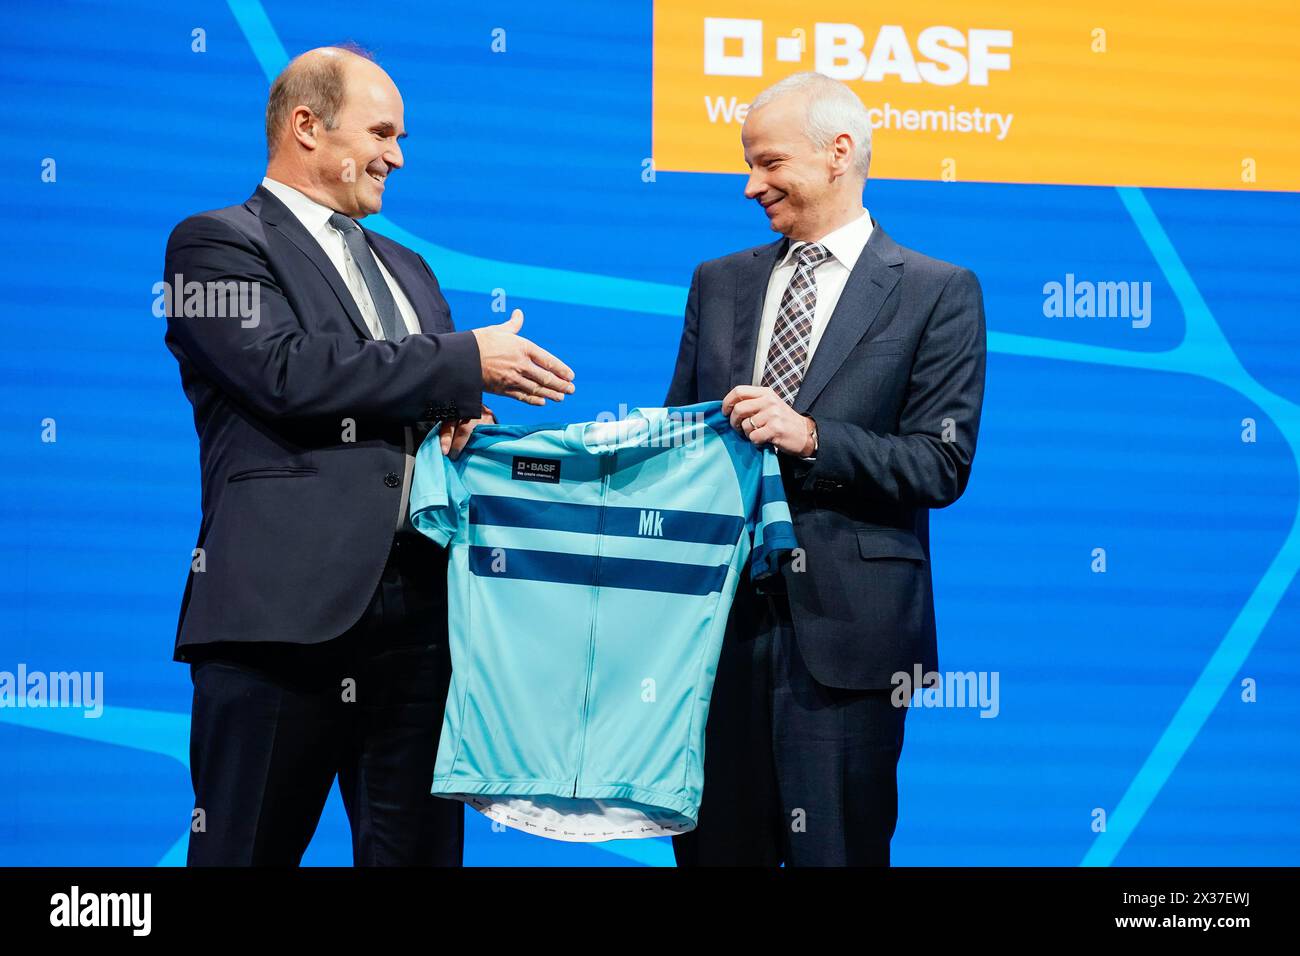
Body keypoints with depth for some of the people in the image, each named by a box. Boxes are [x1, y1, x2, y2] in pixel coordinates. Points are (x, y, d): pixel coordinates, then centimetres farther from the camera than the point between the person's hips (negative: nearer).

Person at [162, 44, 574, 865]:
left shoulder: (406, 268, 24)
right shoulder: (218, 242, 1)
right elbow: (288, 371, -16)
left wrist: (465, 418, 1)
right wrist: (466, 361, -11)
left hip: (419, 606, 7)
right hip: (284, 607, -7)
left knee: (420, 848, 6)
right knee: (251, 850, -2)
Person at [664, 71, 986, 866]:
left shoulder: (938, 293, -1)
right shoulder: (719, 282, 14)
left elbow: (942, 466, -7)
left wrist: (811, 438, -18)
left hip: (845, 622, -4)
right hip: (720, 611, 4)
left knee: (835, 847, 1)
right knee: (714, 843, 9)